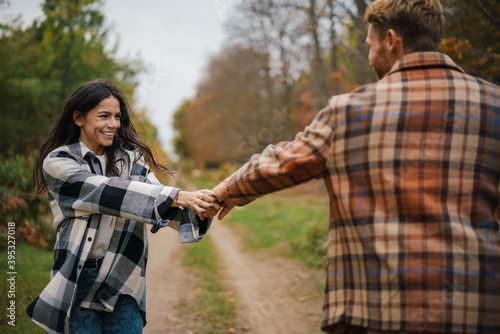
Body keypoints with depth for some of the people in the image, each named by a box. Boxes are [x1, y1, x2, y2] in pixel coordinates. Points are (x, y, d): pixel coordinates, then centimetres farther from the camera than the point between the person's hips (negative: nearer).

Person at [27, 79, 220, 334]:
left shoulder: (131, 157, 8)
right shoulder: (57, 162, -6)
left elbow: (161, 203, -6)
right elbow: (108, 192, -21)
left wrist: (197, 210, -28)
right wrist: (177, 196, -30)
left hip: (124, 285, 3)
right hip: (77, 286, -3)